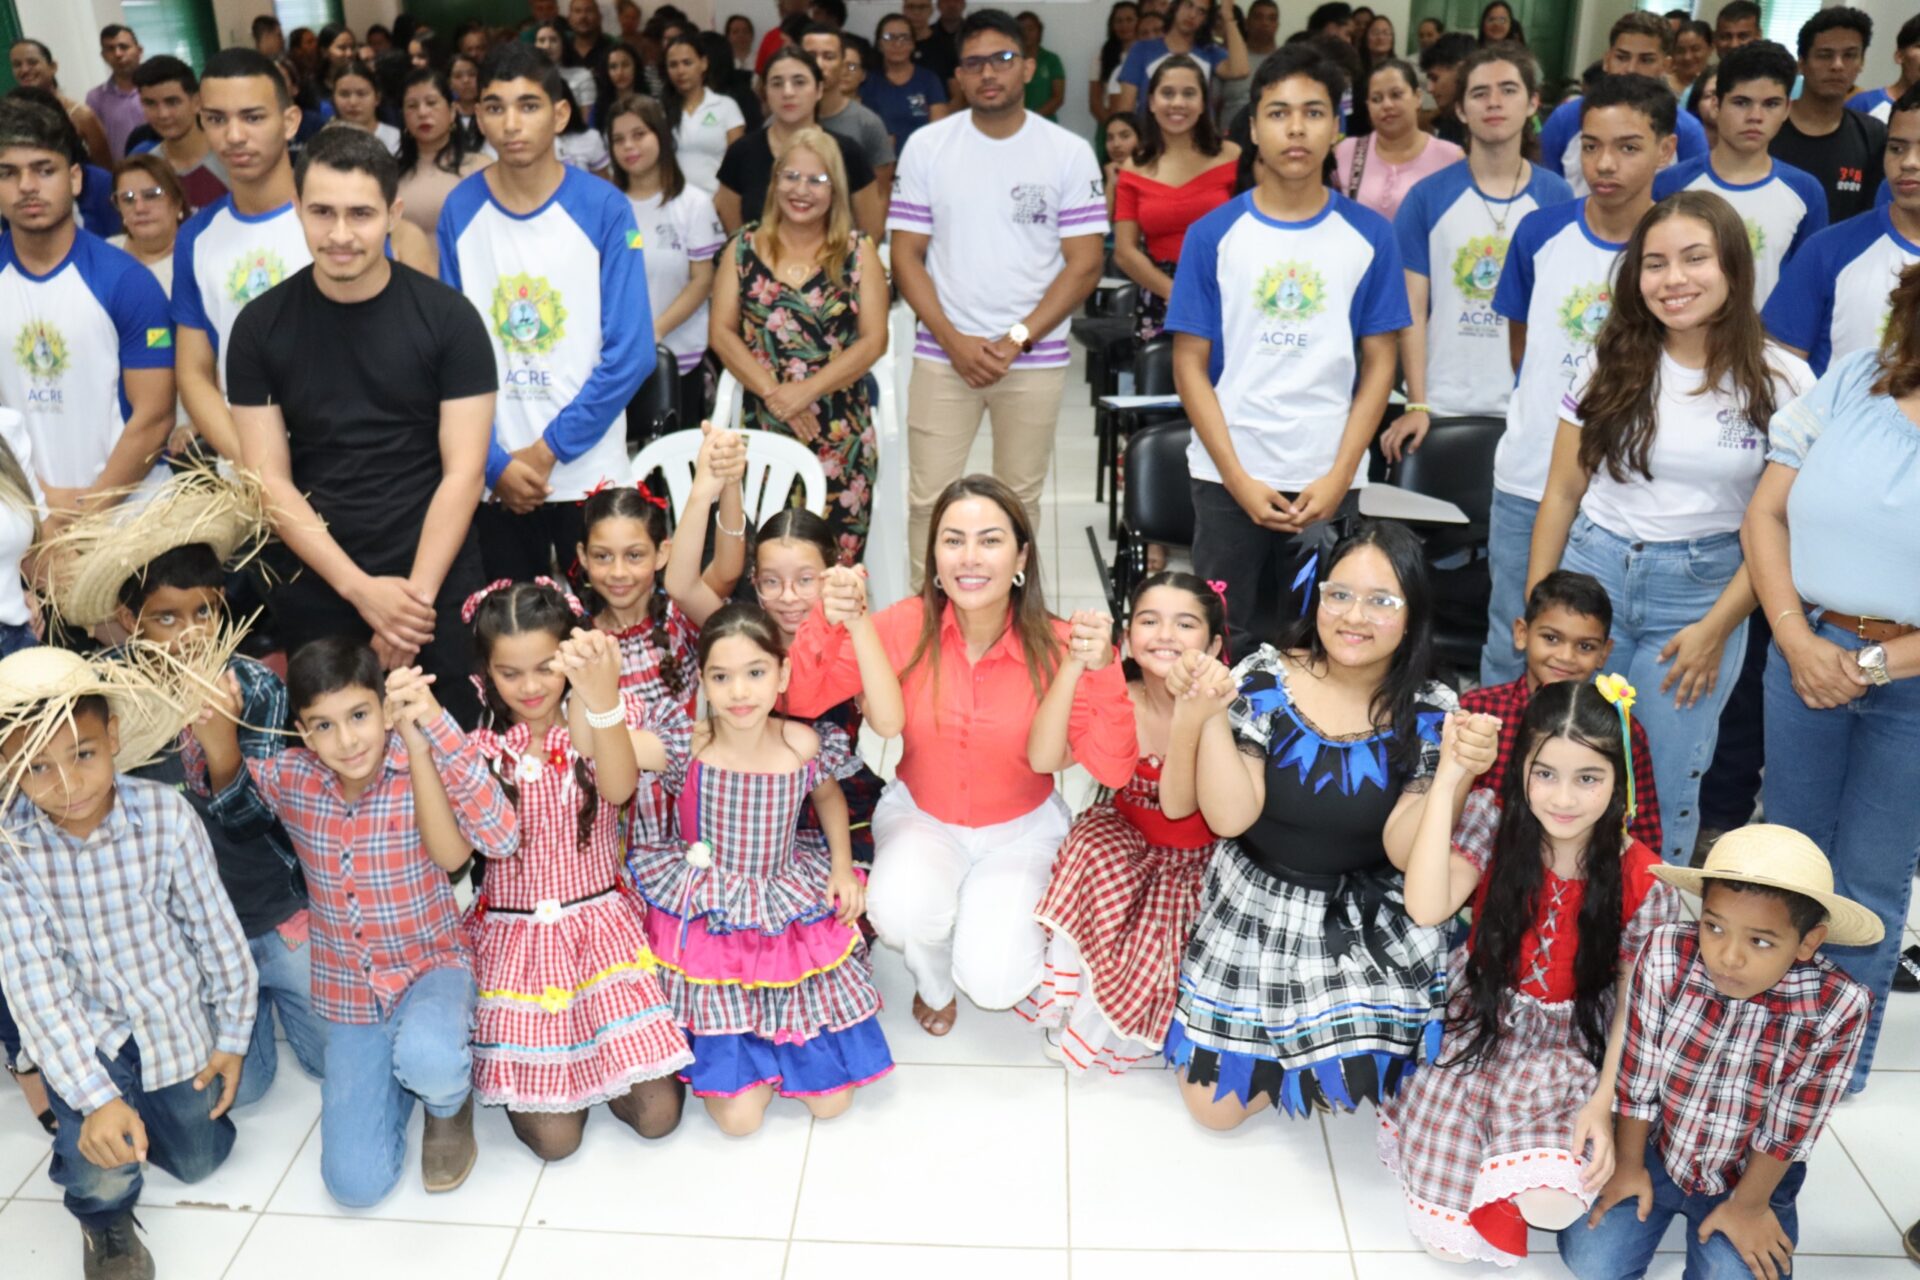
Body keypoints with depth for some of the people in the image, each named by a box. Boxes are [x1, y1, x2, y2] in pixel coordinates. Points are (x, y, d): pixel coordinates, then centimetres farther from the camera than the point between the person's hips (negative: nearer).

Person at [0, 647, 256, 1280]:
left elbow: (214, 928, -10)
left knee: (199, 1160, 16)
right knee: (101, 1165, -23)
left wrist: (232, 1036, -1)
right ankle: (105, 1218, 14)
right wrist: (94, 1098, -27)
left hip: (176, 1018, 1)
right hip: (82, 1032, -1)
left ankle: (154, 1103, 48)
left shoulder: (165, 814, -22)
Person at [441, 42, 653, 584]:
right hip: (495, 477, 2)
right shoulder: (460, 210, 0)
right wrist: (494, 460, -8)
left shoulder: (604, 208, -6)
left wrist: (548, 448, -11)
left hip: (588, 471, -1)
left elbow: (630, 352, -10)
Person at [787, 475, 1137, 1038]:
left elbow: (1113, 770, -25)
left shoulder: (1053, 646, -20)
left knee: (995, 983, -20)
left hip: (1021, 828, 0)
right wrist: (826, 625, -36)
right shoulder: (906, 626, -18)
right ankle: (934, 983, 7)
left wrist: (1102, 673, -40)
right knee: (900, 913, -31)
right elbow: (797, 701, -19)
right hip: (920, 814, 1)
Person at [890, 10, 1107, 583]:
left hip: (1035, 359, 0)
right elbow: (906, 256, 1)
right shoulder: (927, 146, 3)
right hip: (943, 355, 0)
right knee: (928, 498, 1)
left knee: (1020, 498, 9)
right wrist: (955, 341, -10)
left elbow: (1084, 263, -3)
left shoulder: (1070, 153, 0)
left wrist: (1016, 340, -11)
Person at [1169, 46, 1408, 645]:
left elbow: (1378, 365, 3)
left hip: (1327, 480, 1)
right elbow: (1190, 364, -2)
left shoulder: (1370, 236, 3)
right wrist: (1238, 477, -9)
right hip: (1228, 475, 0)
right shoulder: (1213, 234, 0)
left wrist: (1339, 475, -7)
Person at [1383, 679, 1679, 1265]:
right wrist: (1445, 782, -30)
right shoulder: (1494, 820, -12)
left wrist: (1604, 1103, -11)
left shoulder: (1642, 881, -12)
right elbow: (1427, 908, -27)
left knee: (1552, 1200, -24)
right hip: (1479, 1021, 0)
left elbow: (1633, 1002, -3)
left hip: (1572, 1045, 1)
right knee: (1449, 1229, -15)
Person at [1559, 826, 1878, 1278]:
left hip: (1751, 1173, 0)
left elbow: (1788, 1129, -15)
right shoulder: (1665, 956, -26)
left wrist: (1748, 1206, -5)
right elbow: (1637, 1074, -13)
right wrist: (1628, 1166, -3)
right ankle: (1665, 1206, 21)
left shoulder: (1837, 1008, -28)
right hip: (1657, 1146, 0)